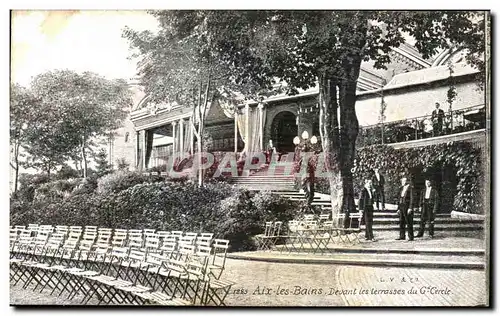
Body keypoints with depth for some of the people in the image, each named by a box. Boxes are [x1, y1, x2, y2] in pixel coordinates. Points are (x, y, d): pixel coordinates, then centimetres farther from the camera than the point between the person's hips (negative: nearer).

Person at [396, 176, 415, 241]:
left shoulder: (410, 188, -6)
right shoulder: (401, 188, 14)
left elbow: (411, 199, -10)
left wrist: (410, 208, -17)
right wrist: (398, 208, 13)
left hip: (407, 206, -7)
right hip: (401, 206, 7)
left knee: (409, 222, -4)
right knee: (401, 222, 7)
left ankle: (410, 237, 0)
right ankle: (402, 236, 12)